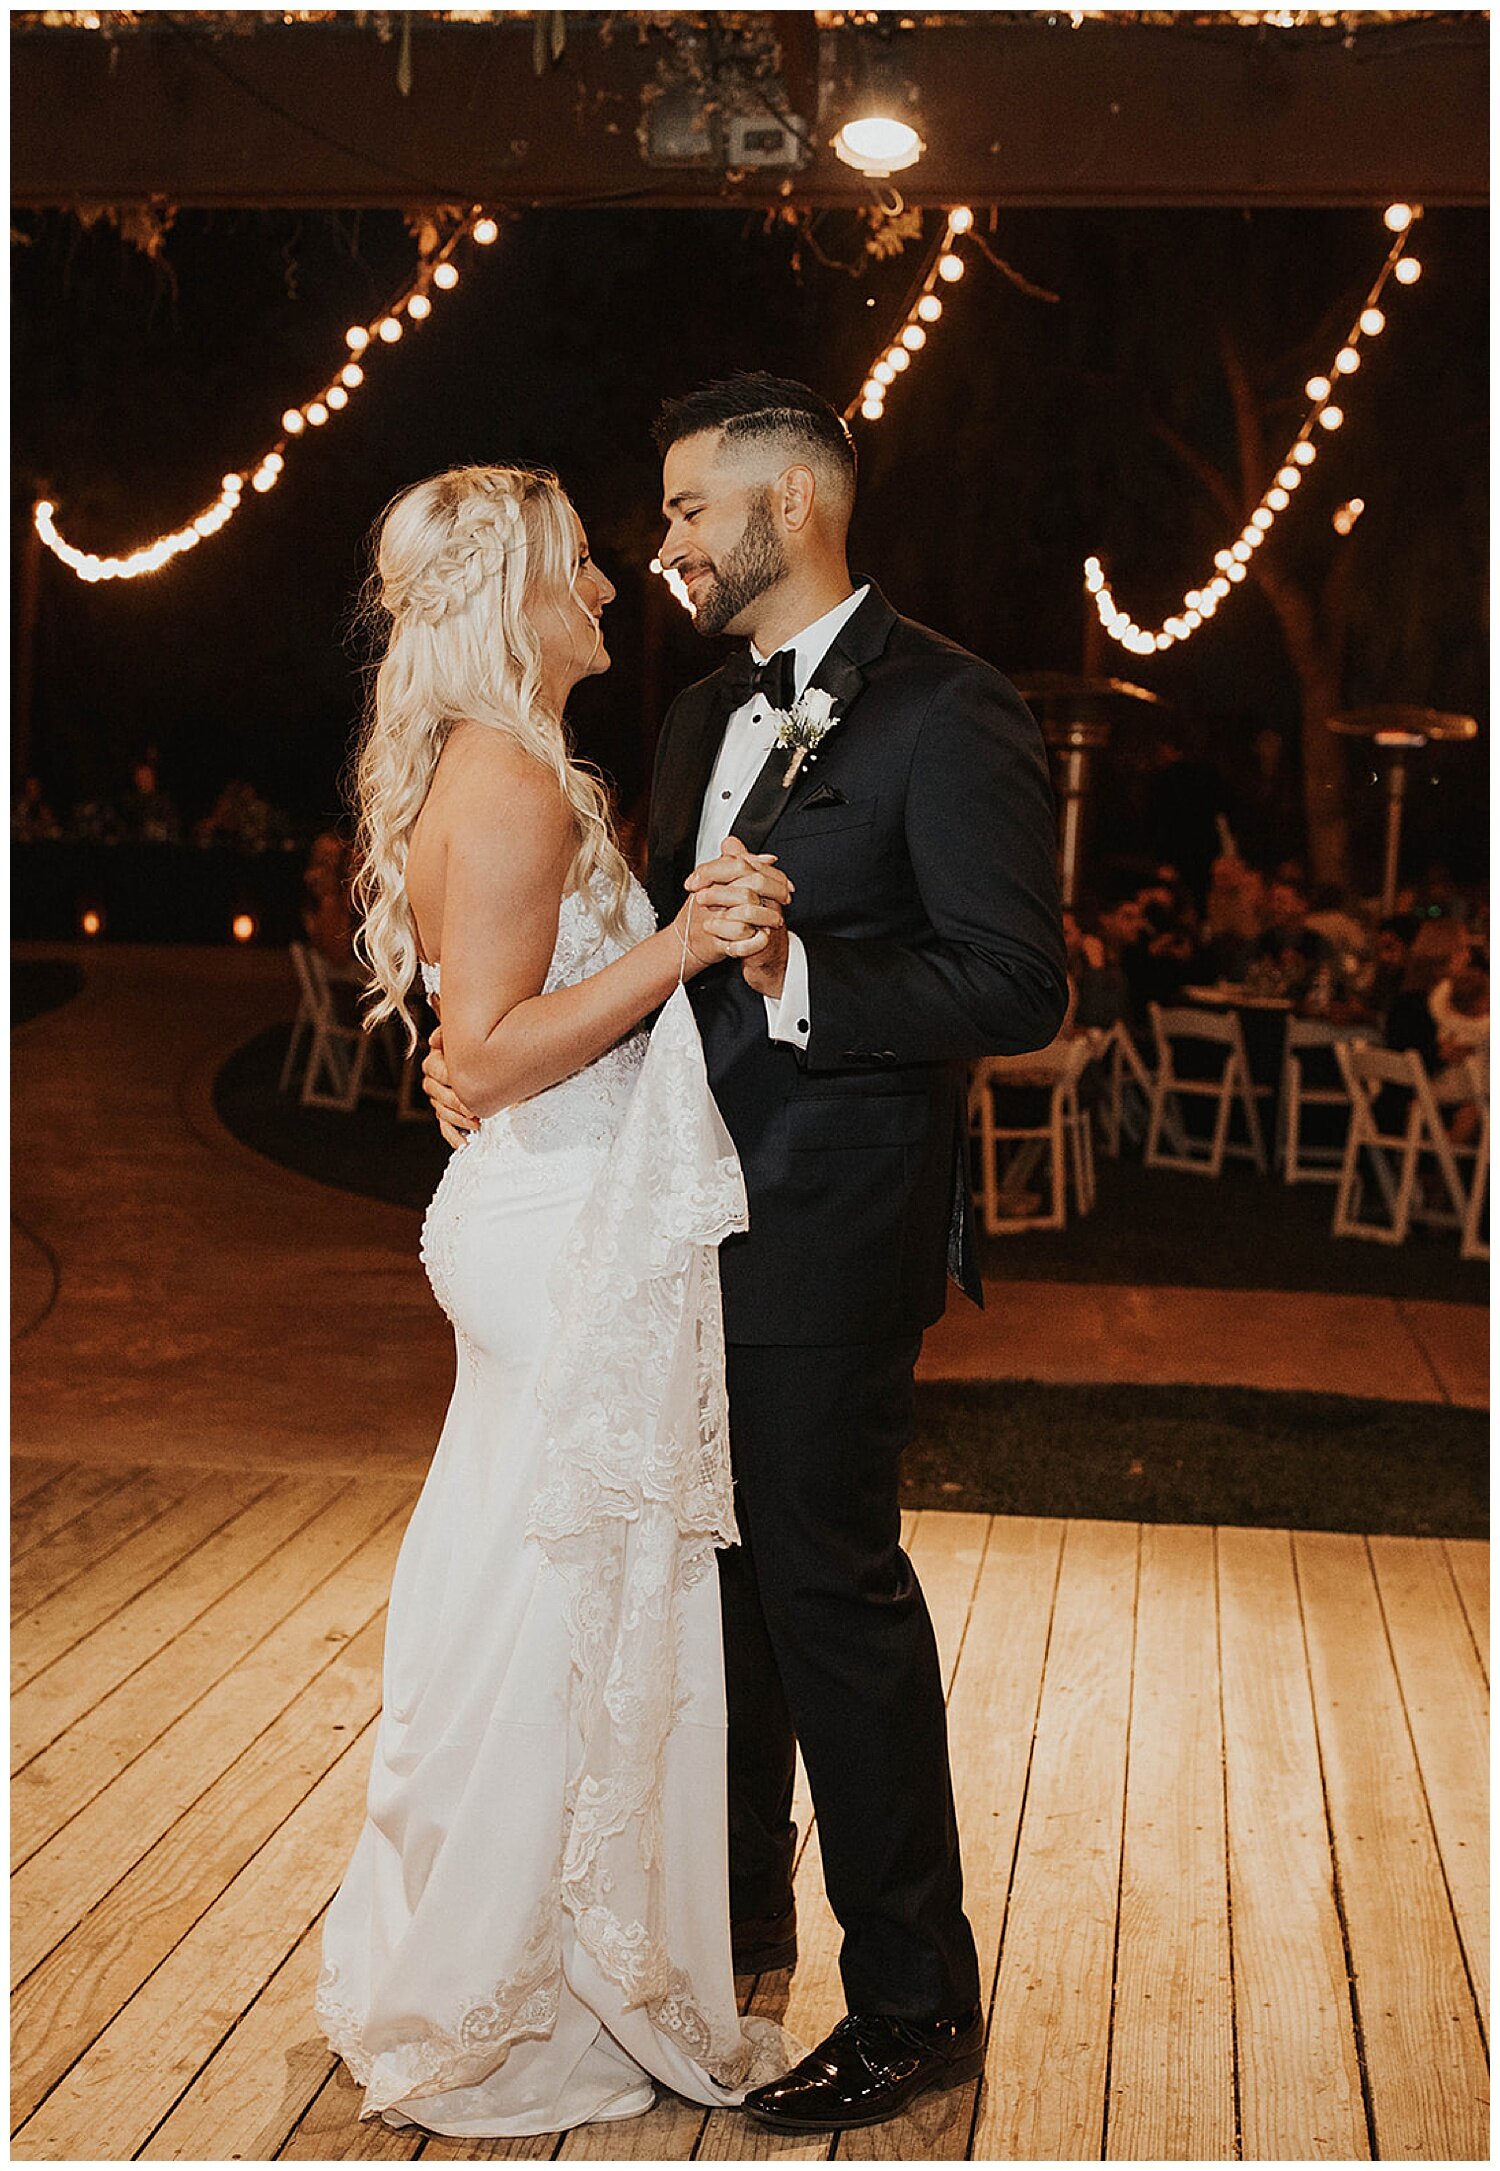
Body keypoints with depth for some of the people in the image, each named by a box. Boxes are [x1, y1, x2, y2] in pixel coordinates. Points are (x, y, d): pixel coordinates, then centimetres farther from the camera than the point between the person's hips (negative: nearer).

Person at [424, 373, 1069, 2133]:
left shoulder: (943, 713, -13)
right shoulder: (704, 717, 14)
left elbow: (1019, 990, -19)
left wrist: (799, 977, -30)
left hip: (826, 1239, -8)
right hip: (702, 1223, 8)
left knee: (833, 1592, -1)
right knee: (721, 1576, 19)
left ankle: (915, 2004, 15)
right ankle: (736, 1911, 39)